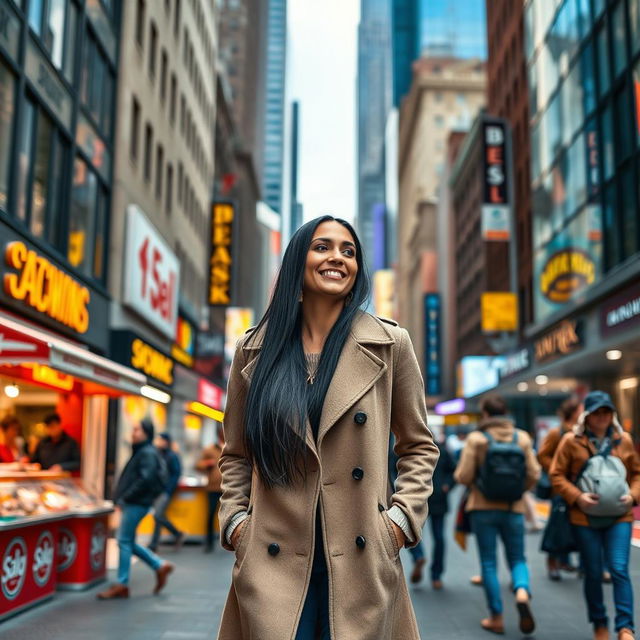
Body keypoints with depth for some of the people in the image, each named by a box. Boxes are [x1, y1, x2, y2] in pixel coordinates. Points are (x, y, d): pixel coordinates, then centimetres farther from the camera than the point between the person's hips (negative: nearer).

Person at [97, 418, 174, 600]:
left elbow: (145, 480, -22)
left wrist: (125, 498, -18)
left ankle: (121, 585, 4)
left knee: (124, 541, -5)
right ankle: (160, 566, 21)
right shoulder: (140, 452, 18)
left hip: (137, 504, -10)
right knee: (128, 542, 13)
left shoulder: (148, 453, -13)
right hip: (133, 503, 10)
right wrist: (122, 498, 10)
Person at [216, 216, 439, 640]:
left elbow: (419, 446, 8)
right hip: (274, 562, 1)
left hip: (360, 562, 0)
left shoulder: (390, 345, 1)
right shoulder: (255, 350, 5)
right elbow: (235, 455, 13)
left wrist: (402, 517, -4)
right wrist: (234, 520, 0)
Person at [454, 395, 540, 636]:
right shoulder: (522, 437, -1)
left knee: (488, 562, 8)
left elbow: (463, 477, -10)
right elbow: (534, 474, 0)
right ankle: (522, 593, -16)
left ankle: (496, 618, 12)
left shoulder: (476, 438, -9)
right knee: (517, 558, 14)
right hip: (513, 508, 2)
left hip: (483, 508, -2)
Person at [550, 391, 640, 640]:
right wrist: (577, 497, -15)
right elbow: (556, 476, -2)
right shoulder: (571, 440, -4)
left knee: (619, 570, -10)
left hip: (619, 516, 1)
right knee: (593, 573, 8)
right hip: (585, 517, -1)